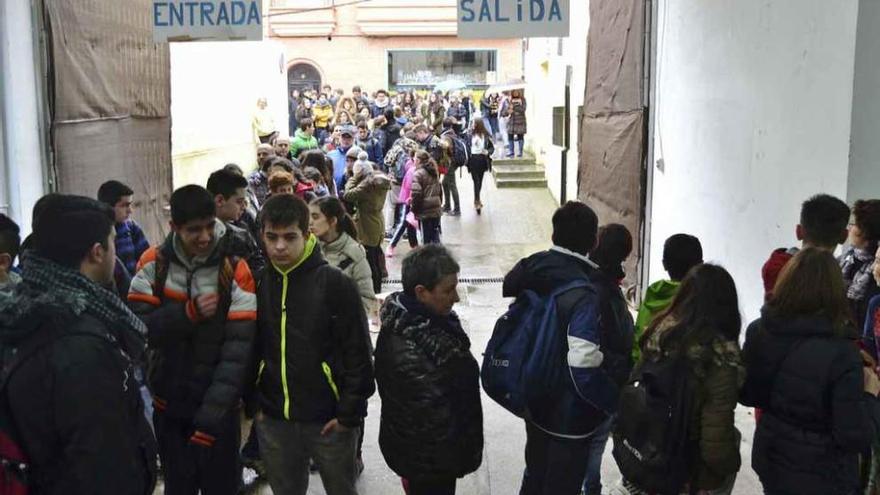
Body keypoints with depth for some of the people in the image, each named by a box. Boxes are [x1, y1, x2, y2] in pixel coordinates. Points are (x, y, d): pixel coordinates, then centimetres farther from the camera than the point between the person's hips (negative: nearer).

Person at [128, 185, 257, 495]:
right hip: (169, 403, 2)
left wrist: (212, 415, -23)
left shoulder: (235, 270, -14)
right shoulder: (154, 263, -5)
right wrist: (189, 312, -24)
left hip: (218, 408, -2)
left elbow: (238, 349, -18)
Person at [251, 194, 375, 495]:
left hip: (328, 421, -3)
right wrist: (254, 403, 5)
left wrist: (349, 414, -12)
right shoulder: (258, 285, 0)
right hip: (273, 422, 4)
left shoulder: (334, 284, -12)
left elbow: (358, 355, -11)